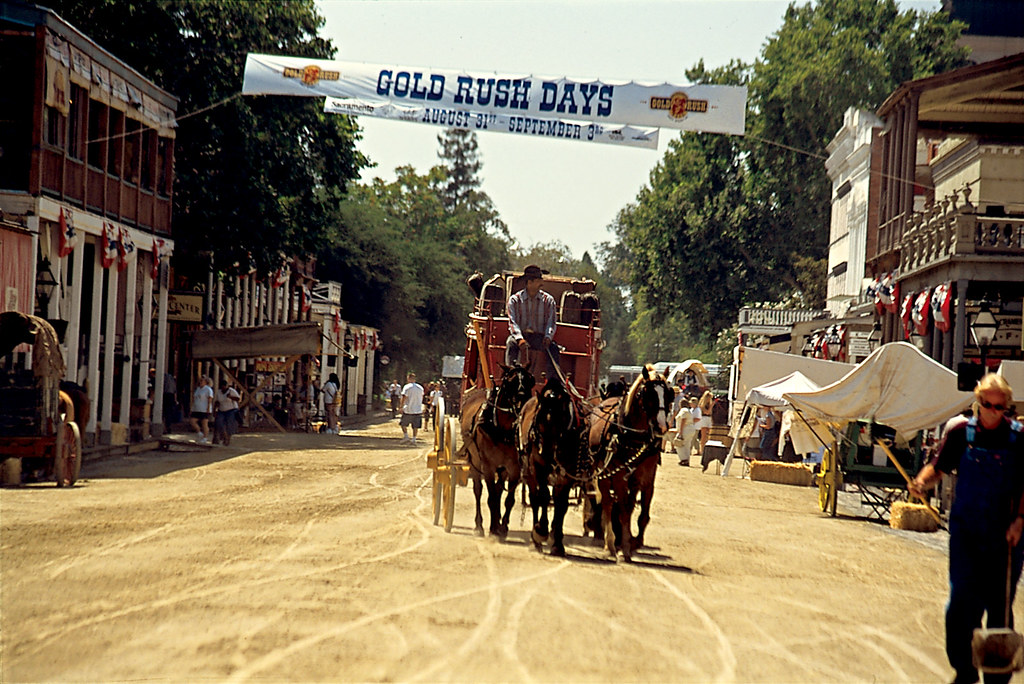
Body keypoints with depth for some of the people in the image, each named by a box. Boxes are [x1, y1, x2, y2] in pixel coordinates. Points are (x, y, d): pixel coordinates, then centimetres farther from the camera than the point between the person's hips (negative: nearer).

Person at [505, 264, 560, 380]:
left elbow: (551, 322, 1)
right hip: (521, 335, -1)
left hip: (539, 337, 1)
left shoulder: (548, 300, 8)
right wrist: (519, 339, -27)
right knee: (511, 343, -34)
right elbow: (513, 322, -7)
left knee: (553, 348, -29)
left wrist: (548, 337, -21)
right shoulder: (514, 300, 3)